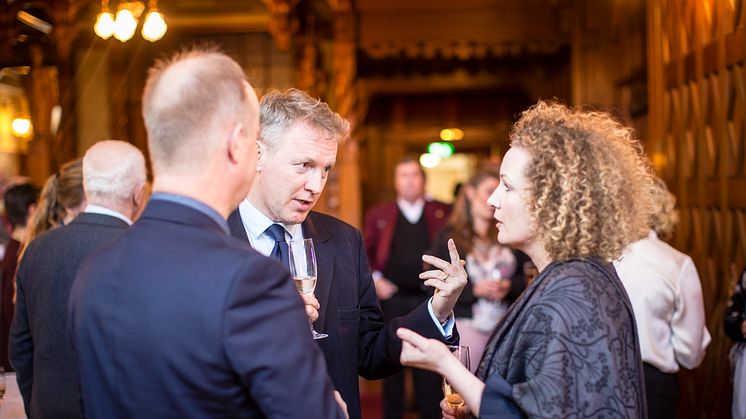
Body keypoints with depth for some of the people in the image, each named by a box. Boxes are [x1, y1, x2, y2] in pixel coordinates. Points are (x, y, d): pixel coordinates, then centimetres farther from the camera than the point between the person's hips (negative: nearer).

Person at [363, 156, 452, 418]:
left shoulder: (443, 214, 6)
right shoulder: (378, 215, 7)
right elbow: (365, 253, 9)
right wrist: (375, 279, -4)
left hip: (430, 298, 0)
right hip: (392, 298, 1)